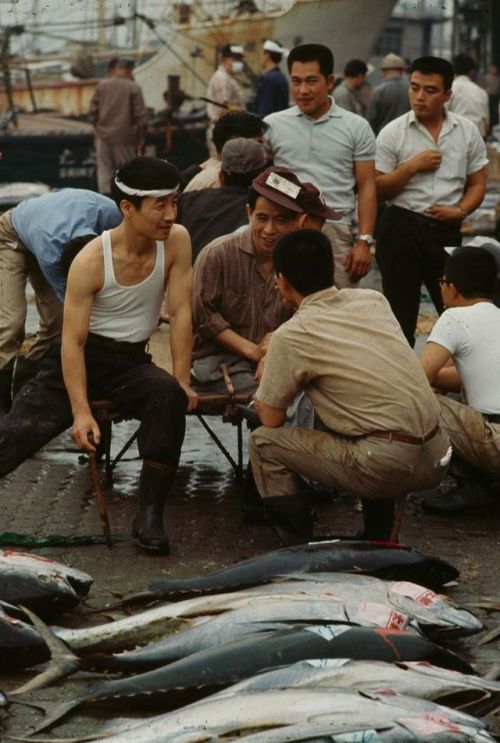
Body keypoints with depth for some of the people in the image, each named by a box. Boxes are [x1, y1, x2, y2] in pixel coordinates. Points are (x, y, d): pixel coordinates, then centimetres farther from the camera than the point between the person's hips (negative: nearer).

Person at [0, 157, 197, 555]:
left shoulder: (175, 241, -10)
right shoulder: (91, 261, -18)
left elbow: (181, 314, -7)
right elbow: (73, 341, -18)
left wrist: (182, 381, -14)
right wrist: (81, 411, -26)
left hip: (131, 361, 2)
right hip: (81, 357, -2)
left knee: (169, 397, -31)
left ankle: (150, 516, -24)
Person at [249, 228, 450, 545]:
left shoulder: (290, 336, -6)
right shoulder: (374, 300, 11)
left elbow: (271, 419, 4)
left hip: (388, 467, -6)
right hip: (437, 461, 6)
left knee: (263, 442, 9)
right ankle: (379, 537, 30)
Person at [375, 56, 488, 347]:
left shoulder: (467, 132, 4)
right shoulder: (393, 133, -2)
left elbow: (477, 184, 9)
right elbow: (377, 189, -3)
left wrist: (460, 210, -10)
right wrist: (412, 166, -15)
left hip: (446, 231, 2)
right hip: (401, 228, -2)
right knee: (401, 314, 5)